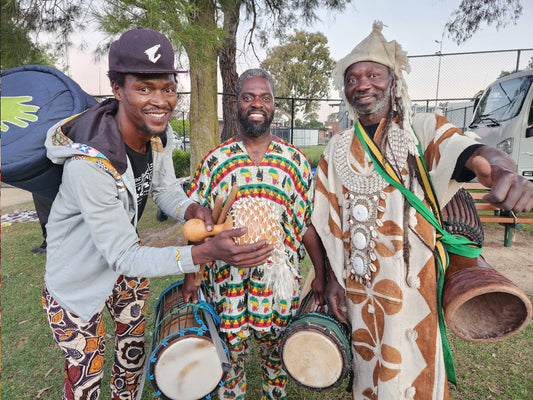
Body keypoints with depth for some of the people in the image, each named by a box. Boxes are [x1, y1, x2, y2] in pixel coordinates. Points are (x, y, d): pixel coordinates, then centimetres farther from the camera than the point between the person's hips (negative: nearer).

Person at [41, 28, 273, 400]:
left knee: (134, 349, 25)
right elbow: (124, 257, -34)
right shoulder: (89, 163, -38)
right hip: (78, 281, -6)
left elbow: (166, 189, -3)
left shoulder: (160, 133, -16)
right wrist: (205, 252, -46)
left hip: (127, 260, 7)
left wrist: (193, 211, -27)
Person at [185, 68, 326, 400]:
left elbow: (308, 222, 2)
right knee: (230, 352, 14)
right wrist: (191, 273, -4)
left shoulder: (295, 160, 0)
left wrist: (320, 273, 1)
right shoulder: (216, 160, -1)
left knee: (276, 351, 17)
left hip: (280, 278, 1)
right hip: (228, 278, 0)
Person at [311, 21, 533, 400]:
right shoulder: (338, 149, 3)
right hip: (360, 289, 3)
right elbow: (331, 223, 4)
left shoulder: (425, 130, -4)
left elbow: (474, 154, -23)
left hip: (416, 285, -2)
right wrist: (334, 280, 1)